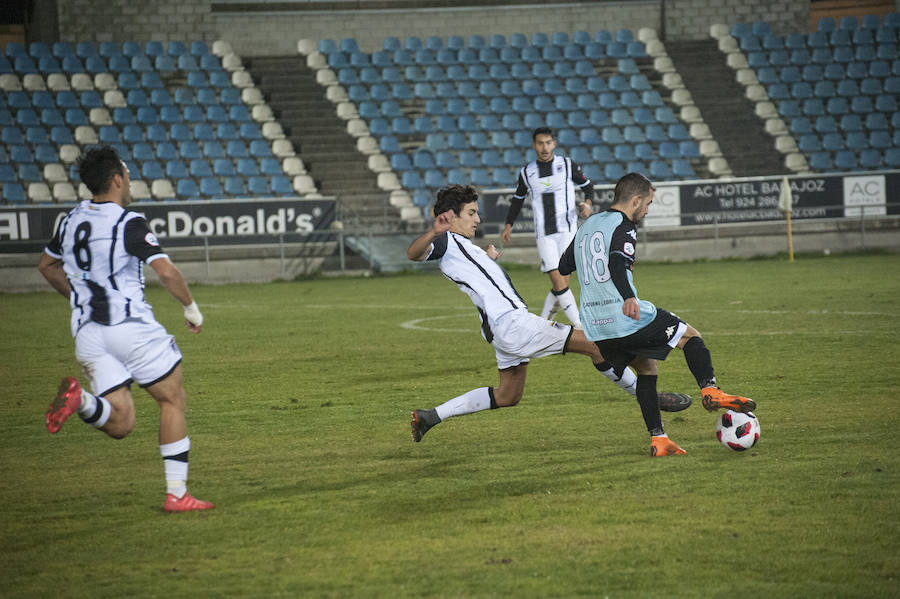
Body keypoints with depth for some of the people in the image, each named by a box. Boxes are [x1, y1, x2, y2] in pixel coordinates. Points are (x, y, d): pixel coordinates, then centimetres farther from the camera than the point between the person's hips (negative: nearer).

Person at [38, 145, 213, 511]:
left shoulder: (72, 220, 11)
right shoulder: (128, 224, -11)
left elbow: (46, 265, 27)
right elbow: (166, 272, -19)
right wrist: (192, 309, -3)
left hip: (87, 333, 6)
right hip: (131, 326, -6)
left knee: (120, 424, 7)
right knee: (173, 401, 11)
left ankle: (79, 399, -24)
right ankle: (177, 494, 8)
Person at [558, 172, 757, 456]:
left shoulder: (586, 226, 17)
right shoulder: (623, 227, -8)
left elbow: (563, 267, 28)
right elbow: (617, 263, -27)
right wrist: (629, 297, -44)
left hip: (595, 326, 8)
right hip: (627, 318, -8)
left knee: (646, 367, 20)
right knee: (691, 336, 8)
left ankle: (658, 440, 10)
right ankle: (711, 391, -14)